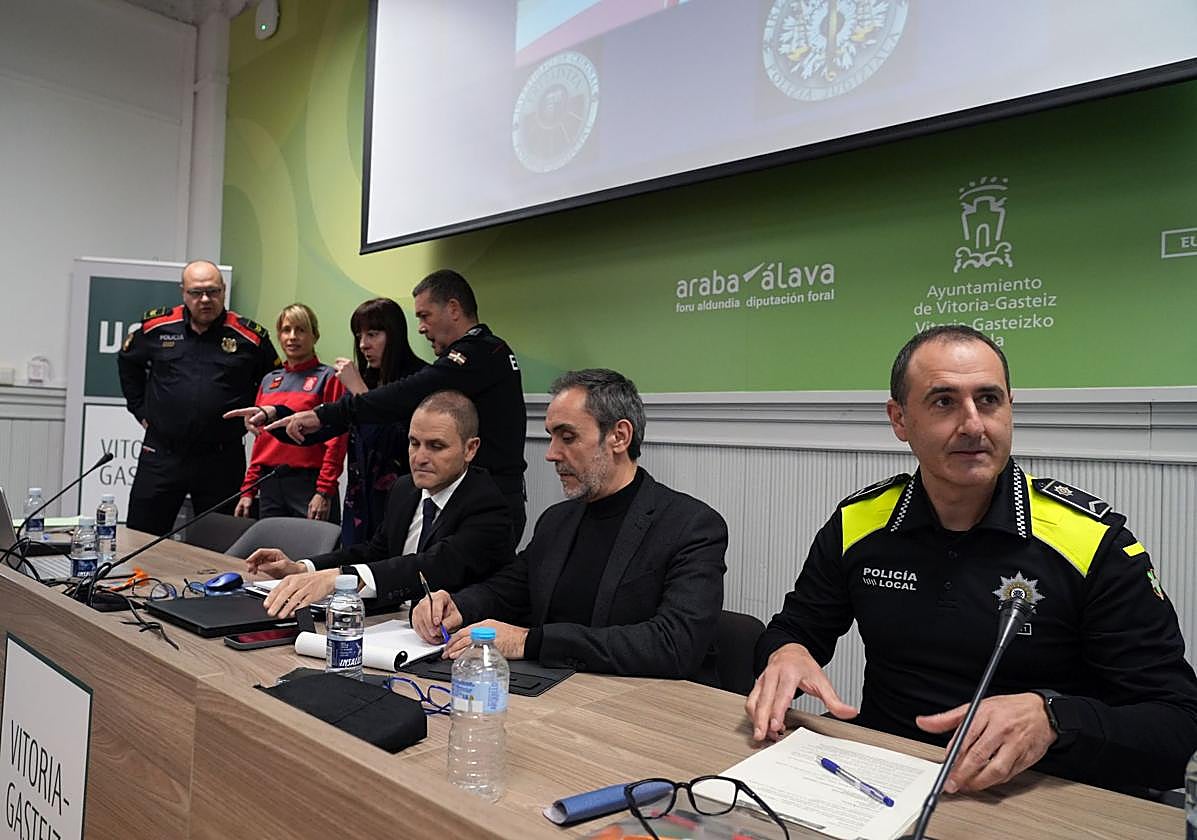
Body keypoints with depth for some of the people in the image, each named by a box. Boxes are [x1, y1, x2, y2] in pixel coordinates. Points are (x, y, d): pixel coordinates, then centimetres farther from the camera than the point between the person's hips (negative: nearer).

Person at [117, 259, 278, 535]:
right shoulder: (157, 325, 3)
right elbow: (127, 362, 21)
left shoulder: (249, 336, -2)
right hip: (161, 455, 2)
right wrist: (140, 409, 14)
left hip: (222, 460, -1)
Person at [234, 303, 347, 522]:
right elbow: (260, 438, 17)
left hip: (309, 484, -5)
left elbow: (335, 439, -9)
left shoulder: (327, 378, -2)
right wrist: (248, 490, 11)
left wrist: (324, 492, -15)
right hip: (270, 486, 6)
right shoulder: (269, 380, 15)